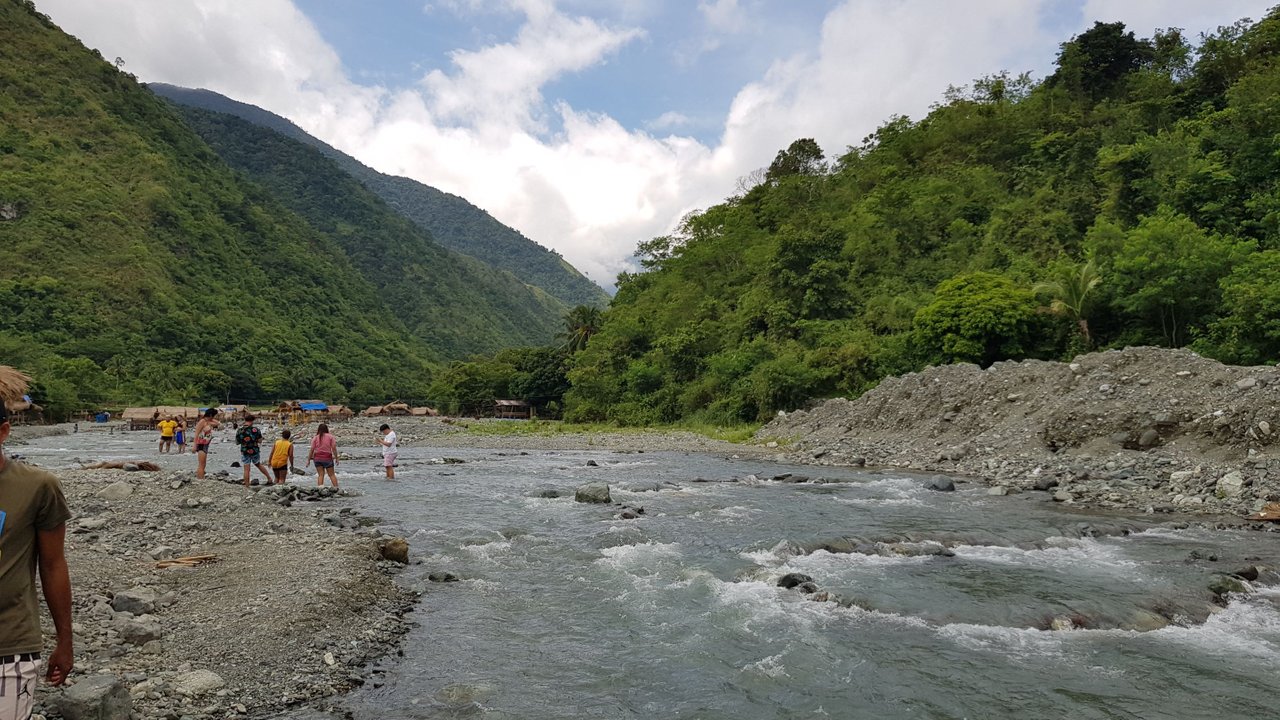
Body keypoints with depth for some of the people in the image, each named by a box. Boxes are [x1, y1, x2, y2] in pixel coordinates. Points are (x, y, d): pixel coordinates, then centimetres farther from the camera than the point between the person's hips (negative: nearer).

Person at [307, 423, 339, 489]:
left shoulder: (315, 438, 1)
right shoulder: (330, 436, -3)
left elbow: (312, 450, -2)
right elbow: (334, 448, -6)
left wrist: (308, 460, 5)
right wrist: (336, 458, 1)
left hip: (317, 458, 1)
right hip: (327, 458, -1)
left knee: (320, 475, 4)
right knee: (332, 474, 8)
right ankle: (336, 488, 5)